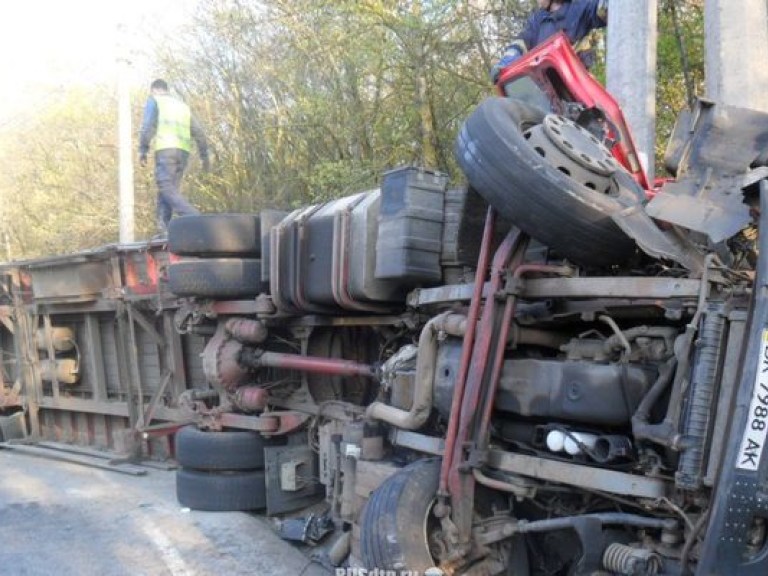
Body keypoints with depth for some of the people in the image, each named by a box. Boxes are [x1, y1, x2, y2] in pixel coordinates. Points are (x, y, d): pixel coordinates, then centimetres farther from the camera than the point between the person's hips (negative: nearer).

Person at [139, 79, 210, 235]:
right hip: (183, 151, 6)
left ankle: (193, 217, -31)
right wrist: (204, 156, 25)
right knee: (169, 189, 6)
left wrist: (142, 150, -6)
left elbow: (148, 126, -5)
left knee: (166, 188, -12)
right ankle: (163, 229, -4)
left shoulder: (154, 100, 11)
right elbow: (198, 132, 22)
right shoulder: (182, 106, 28)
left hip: (166, 149, -6)